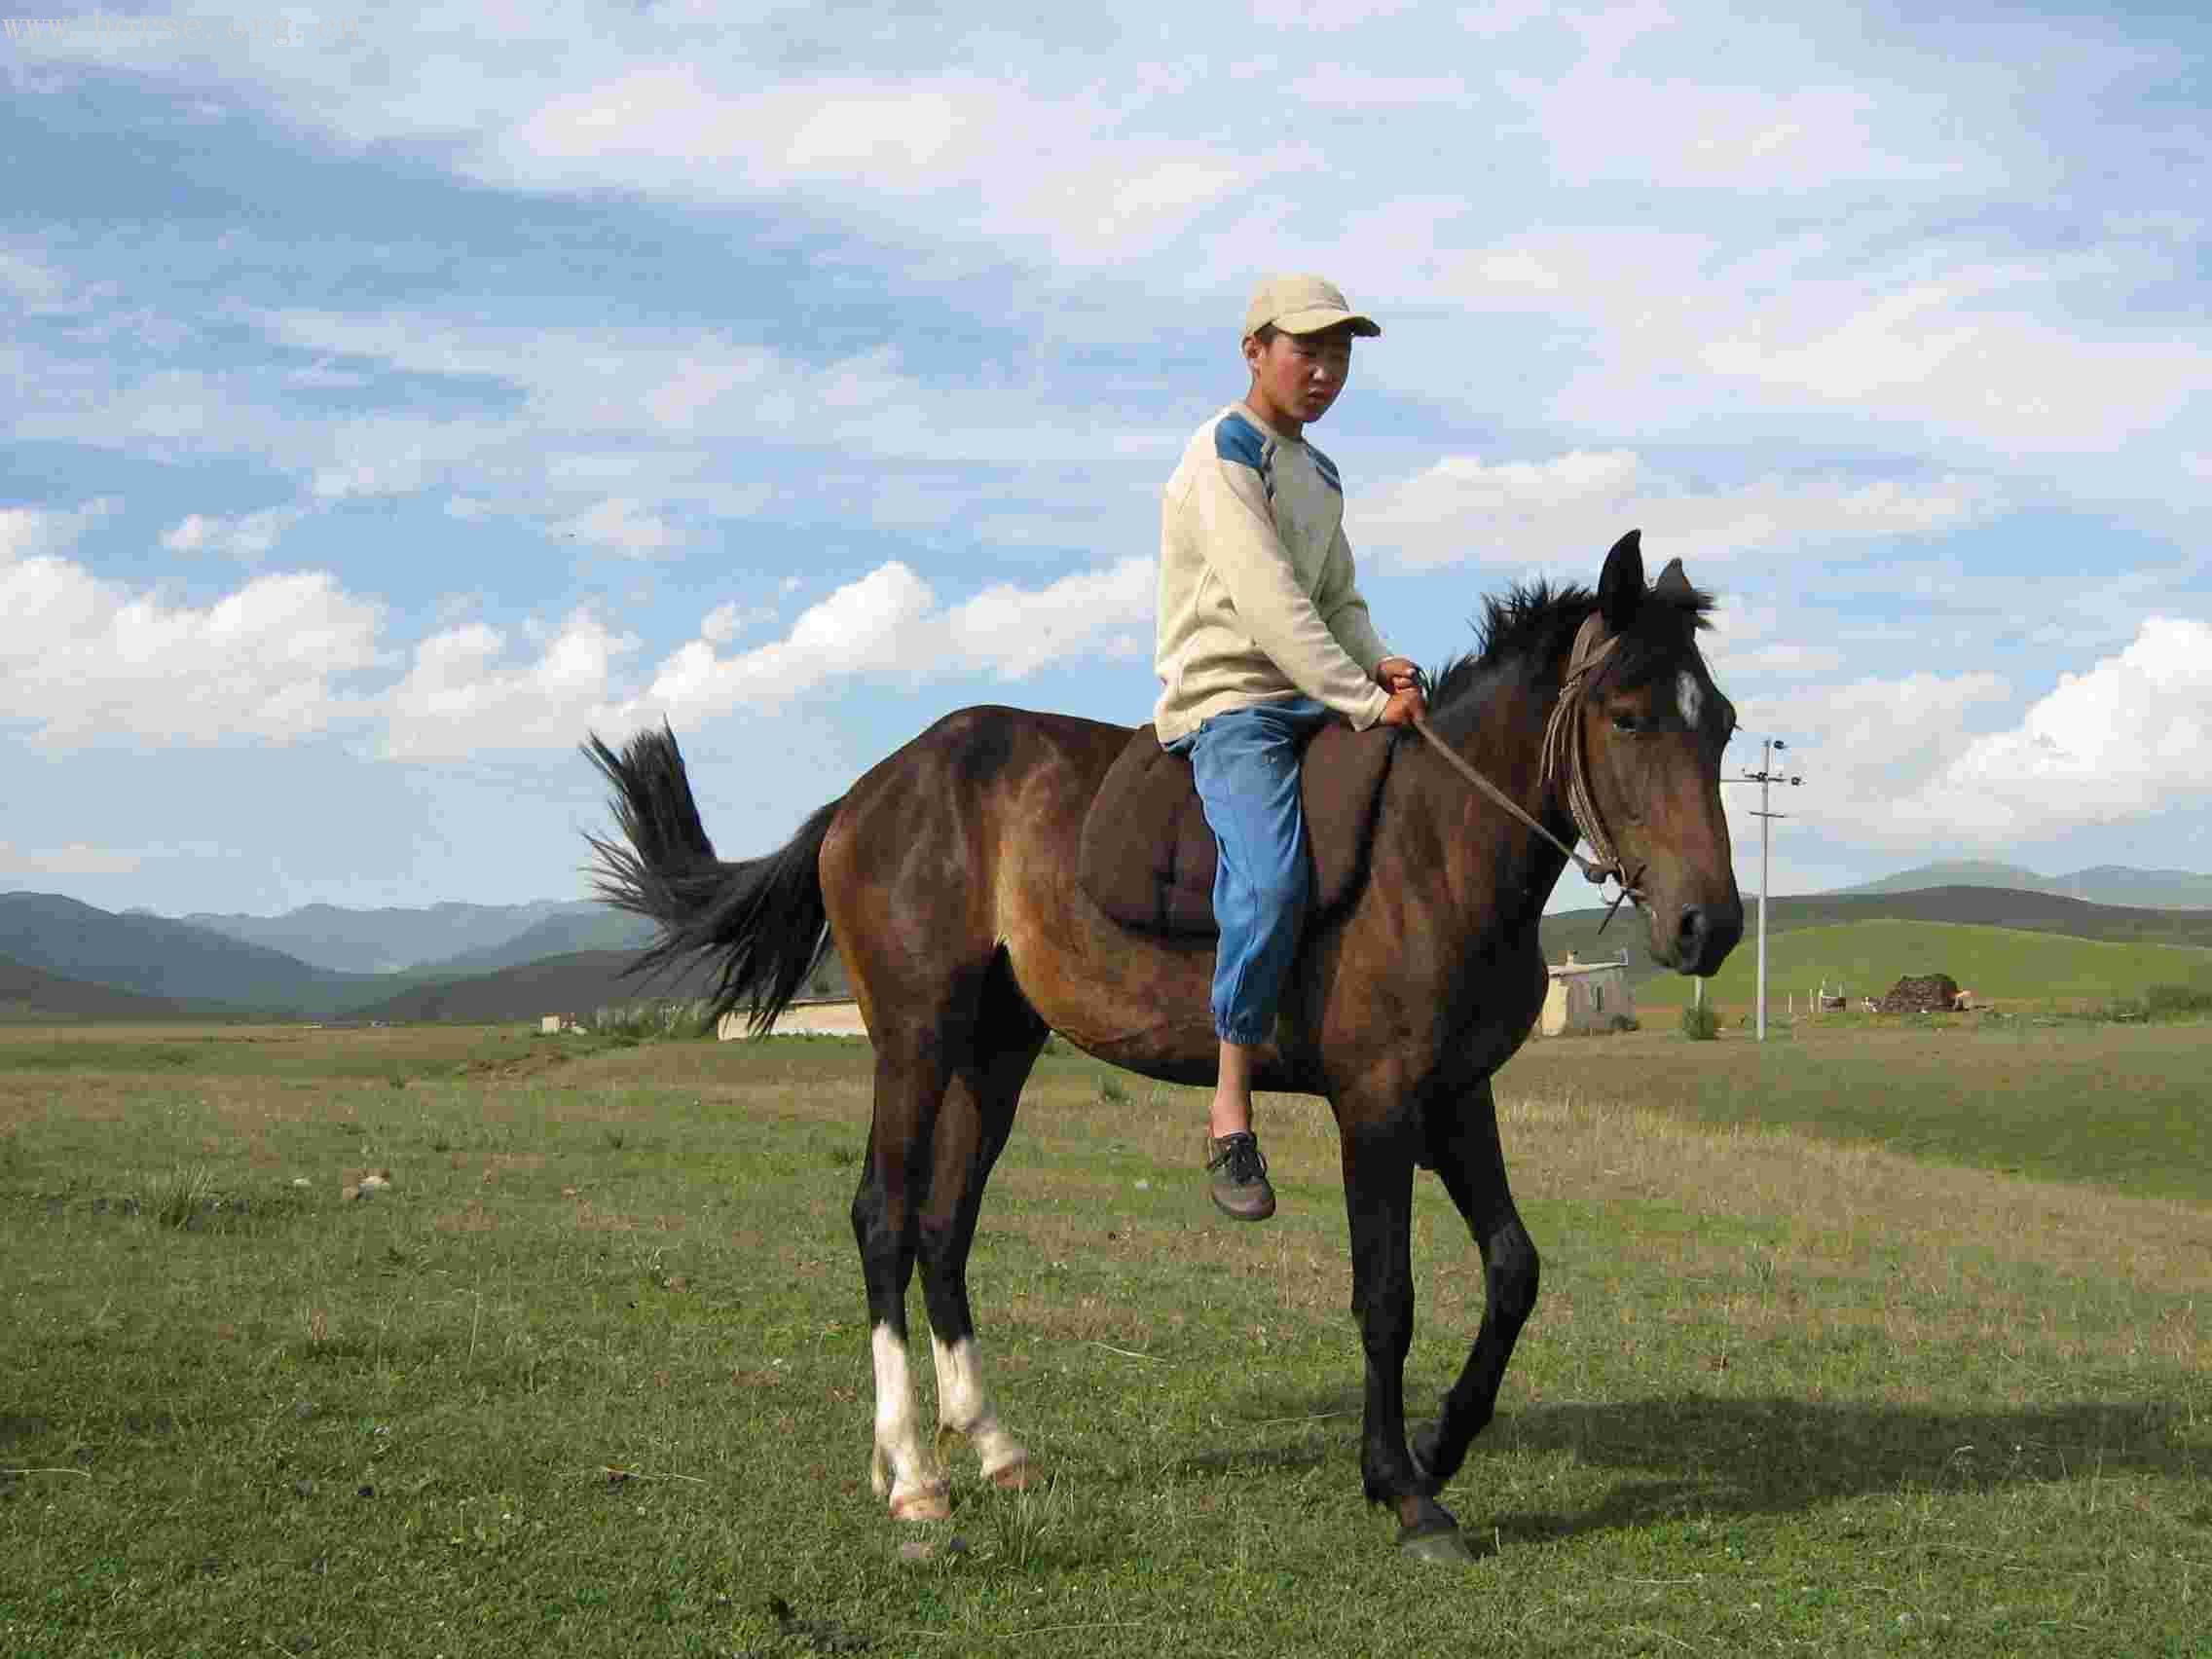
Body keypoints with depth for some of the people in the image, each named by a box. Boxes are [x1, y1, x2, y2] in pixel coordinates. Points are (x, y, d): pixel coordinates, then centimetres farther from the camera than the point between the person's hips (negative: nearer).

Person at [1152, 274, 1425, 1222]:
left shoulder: (1321, 475, 21)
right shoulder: (1224, 454, -8)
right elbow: (1268, 601, -19)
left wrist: (1382, 666, -2)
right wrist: (1365, 701, -22)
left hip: (1317, 699, 9)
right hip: (1227, 705, -9)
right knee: (1272, 879, -31)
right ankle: (1230, 1114, -19)